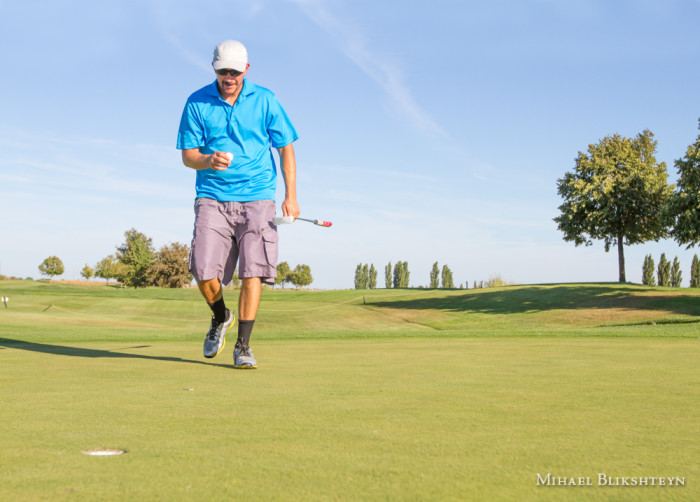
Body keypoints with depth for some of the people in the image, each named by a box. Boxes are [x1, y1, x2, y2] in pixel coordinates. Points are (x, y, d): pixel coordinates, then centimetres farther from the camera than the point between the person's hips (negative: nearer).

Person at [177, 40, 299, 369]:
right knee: (204, 272, -9)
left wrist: (290, 197, -1)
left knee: (252, 272, -10)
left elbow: (286, 148, 7)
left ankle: (243, 347, 1)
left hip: (256, 197, 0)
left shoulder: (264, 100, 3)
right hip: (212, 198, 1)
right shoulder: (197, 103, 3)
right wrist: (209, 160, -21)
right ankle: (220, 317, 23)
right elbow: (188, 156, 3)